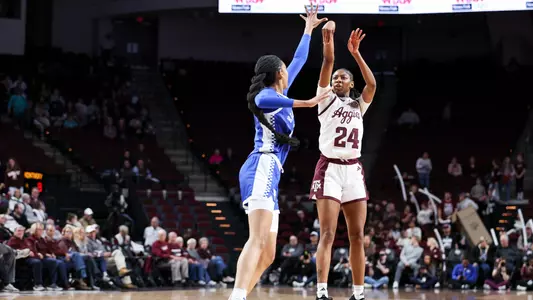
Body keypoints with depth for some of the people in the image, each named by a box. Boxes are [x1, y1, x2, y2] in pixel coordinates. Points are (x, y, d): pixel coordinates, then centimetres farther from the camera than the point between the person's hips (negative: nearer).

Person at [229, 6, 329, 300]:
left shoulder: (279, 93, 25)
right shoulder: (267, 94, 1)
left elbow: (299, 61, 40)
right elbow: (260, 100, -27)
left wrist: (309, 28, 48)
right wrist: (305, 103, -34)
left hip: (268, 173, 10)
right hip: (262, 169, -10)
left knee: (268, 253, 3)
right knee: (258, 241, -27)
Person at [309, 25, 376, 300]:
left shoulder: (359, 105, 16)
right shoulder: (327, 100, 7)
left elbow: (372, 83, -3)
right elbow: (327, 65, -8)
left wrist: (355, 53, -7)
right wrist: (328, 44, -22)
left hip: (353, 171, 4)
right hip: (330, 169, -4)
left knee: (357, 235, 4)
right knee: (327, 234, -12)